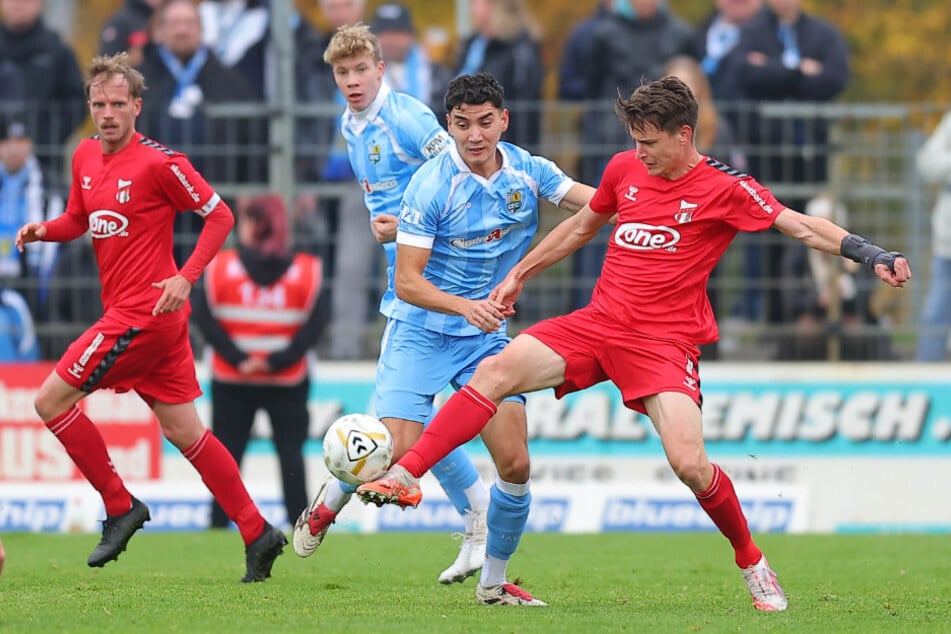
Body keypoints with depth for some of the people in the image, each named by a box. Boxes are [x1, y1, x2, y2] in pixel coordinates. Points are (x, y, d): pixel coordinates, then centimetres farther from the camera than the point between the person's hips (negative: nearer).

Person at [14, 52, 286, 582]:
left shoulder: (158, 162, -13)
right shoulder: (87, 156, 10)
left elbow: (220, 215, -8)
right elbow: (79, 220, 21)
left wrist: (186, 277, -18)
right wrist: (46, 230, -1)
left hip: (144, 314, -8)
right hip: (127, 313, 8)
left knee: (52, 400, -6)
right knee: (183, 431, 10)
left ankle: (120, 507, 3)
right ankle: (258, 533, 12)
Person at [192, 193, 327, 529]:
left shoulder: (219, 266, -5)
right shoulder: (306, 271, -3)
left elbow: (203, 316, -13)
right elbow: (315, 323, -12)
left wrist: (238, 359, -12)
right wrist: (278, 361, -13)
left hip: (231, 381, 0)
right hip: (288, 382, 0)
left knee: (227, 452, 8)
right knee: (290, 451, 8)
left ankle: (218, 525, 5)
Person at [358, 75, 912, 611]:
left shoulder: (724, 189, -7)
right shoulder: (625, 169, 8)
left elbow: (801, 226, -8)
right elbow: (582, 226, 25)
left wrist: (873, 255, -21)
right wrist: (519, 274, 30)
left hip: (664, 341, -5)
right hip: (598, 322, 5)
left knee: (689, 461, -19)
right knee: (496, 372, -17)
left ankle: (753, 563, 6)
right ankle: (404, 477, -20)